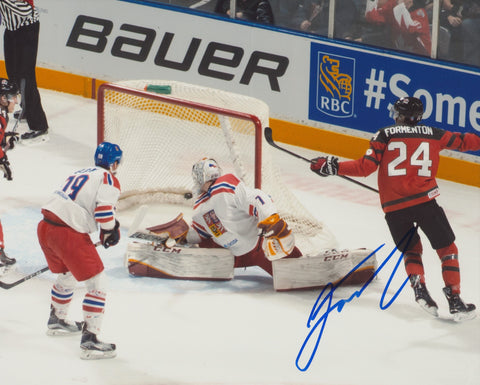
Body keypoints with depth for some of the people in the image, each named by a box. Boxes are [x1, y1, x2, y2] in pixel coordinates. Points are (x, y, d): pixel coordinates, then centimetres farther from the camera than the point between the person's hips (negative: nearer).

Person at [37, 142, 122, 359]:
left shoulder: (80, 174, 22)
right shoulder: (109, 180, -2)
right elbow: (103, 211, -16)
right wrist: (110, 231, 2)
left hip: (45, 225, 9)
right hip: (67, 235, -9)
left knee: (67, 275, 33)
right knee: (96, 283, -3)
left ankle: (56, 320, 52)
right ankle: (89, 340, -9)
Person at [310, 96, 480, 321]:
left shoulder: (385, 136, 6)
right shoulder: (432, 135, 10)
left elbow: (364, 167, -1)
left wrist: (332, 167, 7)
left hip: (394, 208, 1)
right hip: (424, 201, -1)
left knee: (411, 250, 22)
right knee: (447, 250, 11)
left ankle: (419, 288, -4)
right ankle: (454, 300, -1)